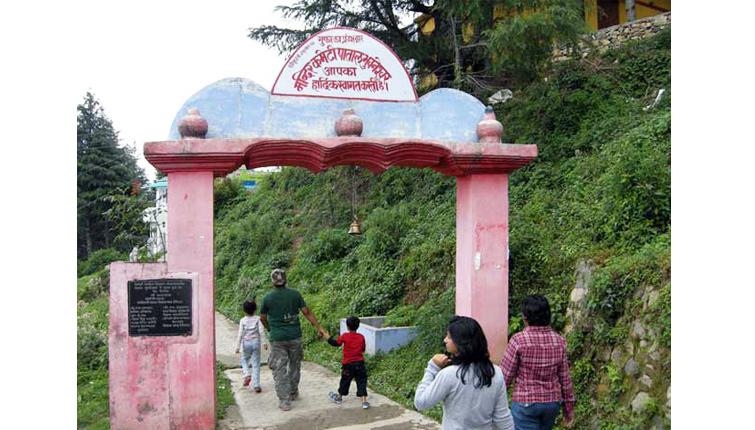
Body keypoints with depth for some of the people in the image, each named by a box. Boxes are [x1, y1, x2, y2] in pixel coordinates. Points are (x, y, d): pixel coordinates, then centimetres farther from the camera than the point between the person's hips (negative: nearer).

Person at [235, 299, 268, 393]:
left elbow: (240, 334, -4)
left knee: (244, 359, 24)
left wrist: (238, 346, 0)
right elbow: (261, 331, -8)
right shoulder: (257, 319, -2)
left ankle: (247, 375, 0)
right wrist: (264, 342, -3)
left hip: (246, 343, 0)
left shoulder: (243, 320, -3)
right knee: (256, 364, 4)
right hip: (256, 342, 0)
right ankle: (256, 385, 2)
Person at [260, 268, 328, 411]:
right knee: (294, 365, 20)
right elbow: (307, 312, -4)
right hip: (295, 336, 2)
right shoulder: (295, 294, -4)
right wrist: (319, 328, 1)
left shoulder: (267, 298, -7)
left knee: (280, 370, 3)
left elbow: (262, 318, 4)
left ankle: (284, 401, 0)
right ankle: (293, 393, 34)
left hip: (277, 338, -2)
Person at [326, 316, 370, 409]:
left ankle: (339, 397, 35)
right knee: (361, 382, 4)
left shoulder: (345, 336, -11)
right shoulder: (361, 337, -3)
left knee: (345, 381, 15)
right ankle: (364, 401, -1)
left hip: (348, 364, -1)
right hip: (360, 363, 1)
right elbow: (363, 349, 7)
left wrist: (328, 338, 16)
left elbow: (336, 343, 1)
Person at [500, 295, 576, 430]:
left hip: (525, 403, -5)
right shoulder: (559, 341, -4)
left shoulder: (518, 340, -17)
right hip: (552, 403, 5)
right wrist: (569, 406, 13)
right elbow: (564, 378, 2)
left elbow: (505, 376, -12)